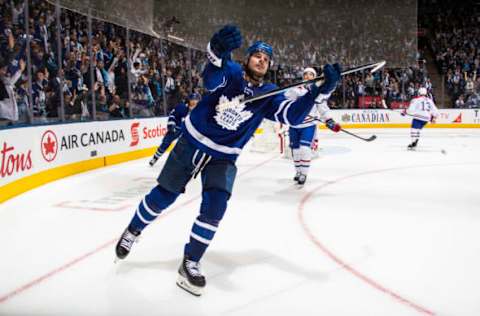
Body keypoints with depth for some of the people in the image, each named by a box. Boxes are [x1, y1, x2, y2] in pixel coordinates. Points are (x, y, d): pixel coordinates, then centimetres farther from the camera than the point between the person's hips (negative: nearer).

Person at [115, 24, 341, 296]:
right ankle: (133, 231, 35)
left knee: (215, 206, -14)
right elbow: (212, 79, -35)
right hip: (192, 143, -1)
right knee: (163, 196, 7)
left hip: (223, 157, 2)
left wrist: (322, 89, -30)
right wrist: (218, 50, -57)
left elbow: (294, 115, -18)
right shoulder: (229, 71, -12)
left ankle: (190, 263, 4)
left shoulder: (269, 95, -5)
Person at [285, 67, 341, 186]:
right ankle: (298, 171, 27)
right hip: (294, 124, 1)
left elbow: (323, 108, 8)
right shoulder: (295, 89, 0)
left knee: (304, 148, -14)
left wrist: (329, 121, 0)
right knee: (295, 149, 8)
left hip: (309, 125, -1)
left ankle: (303, 174, -4)